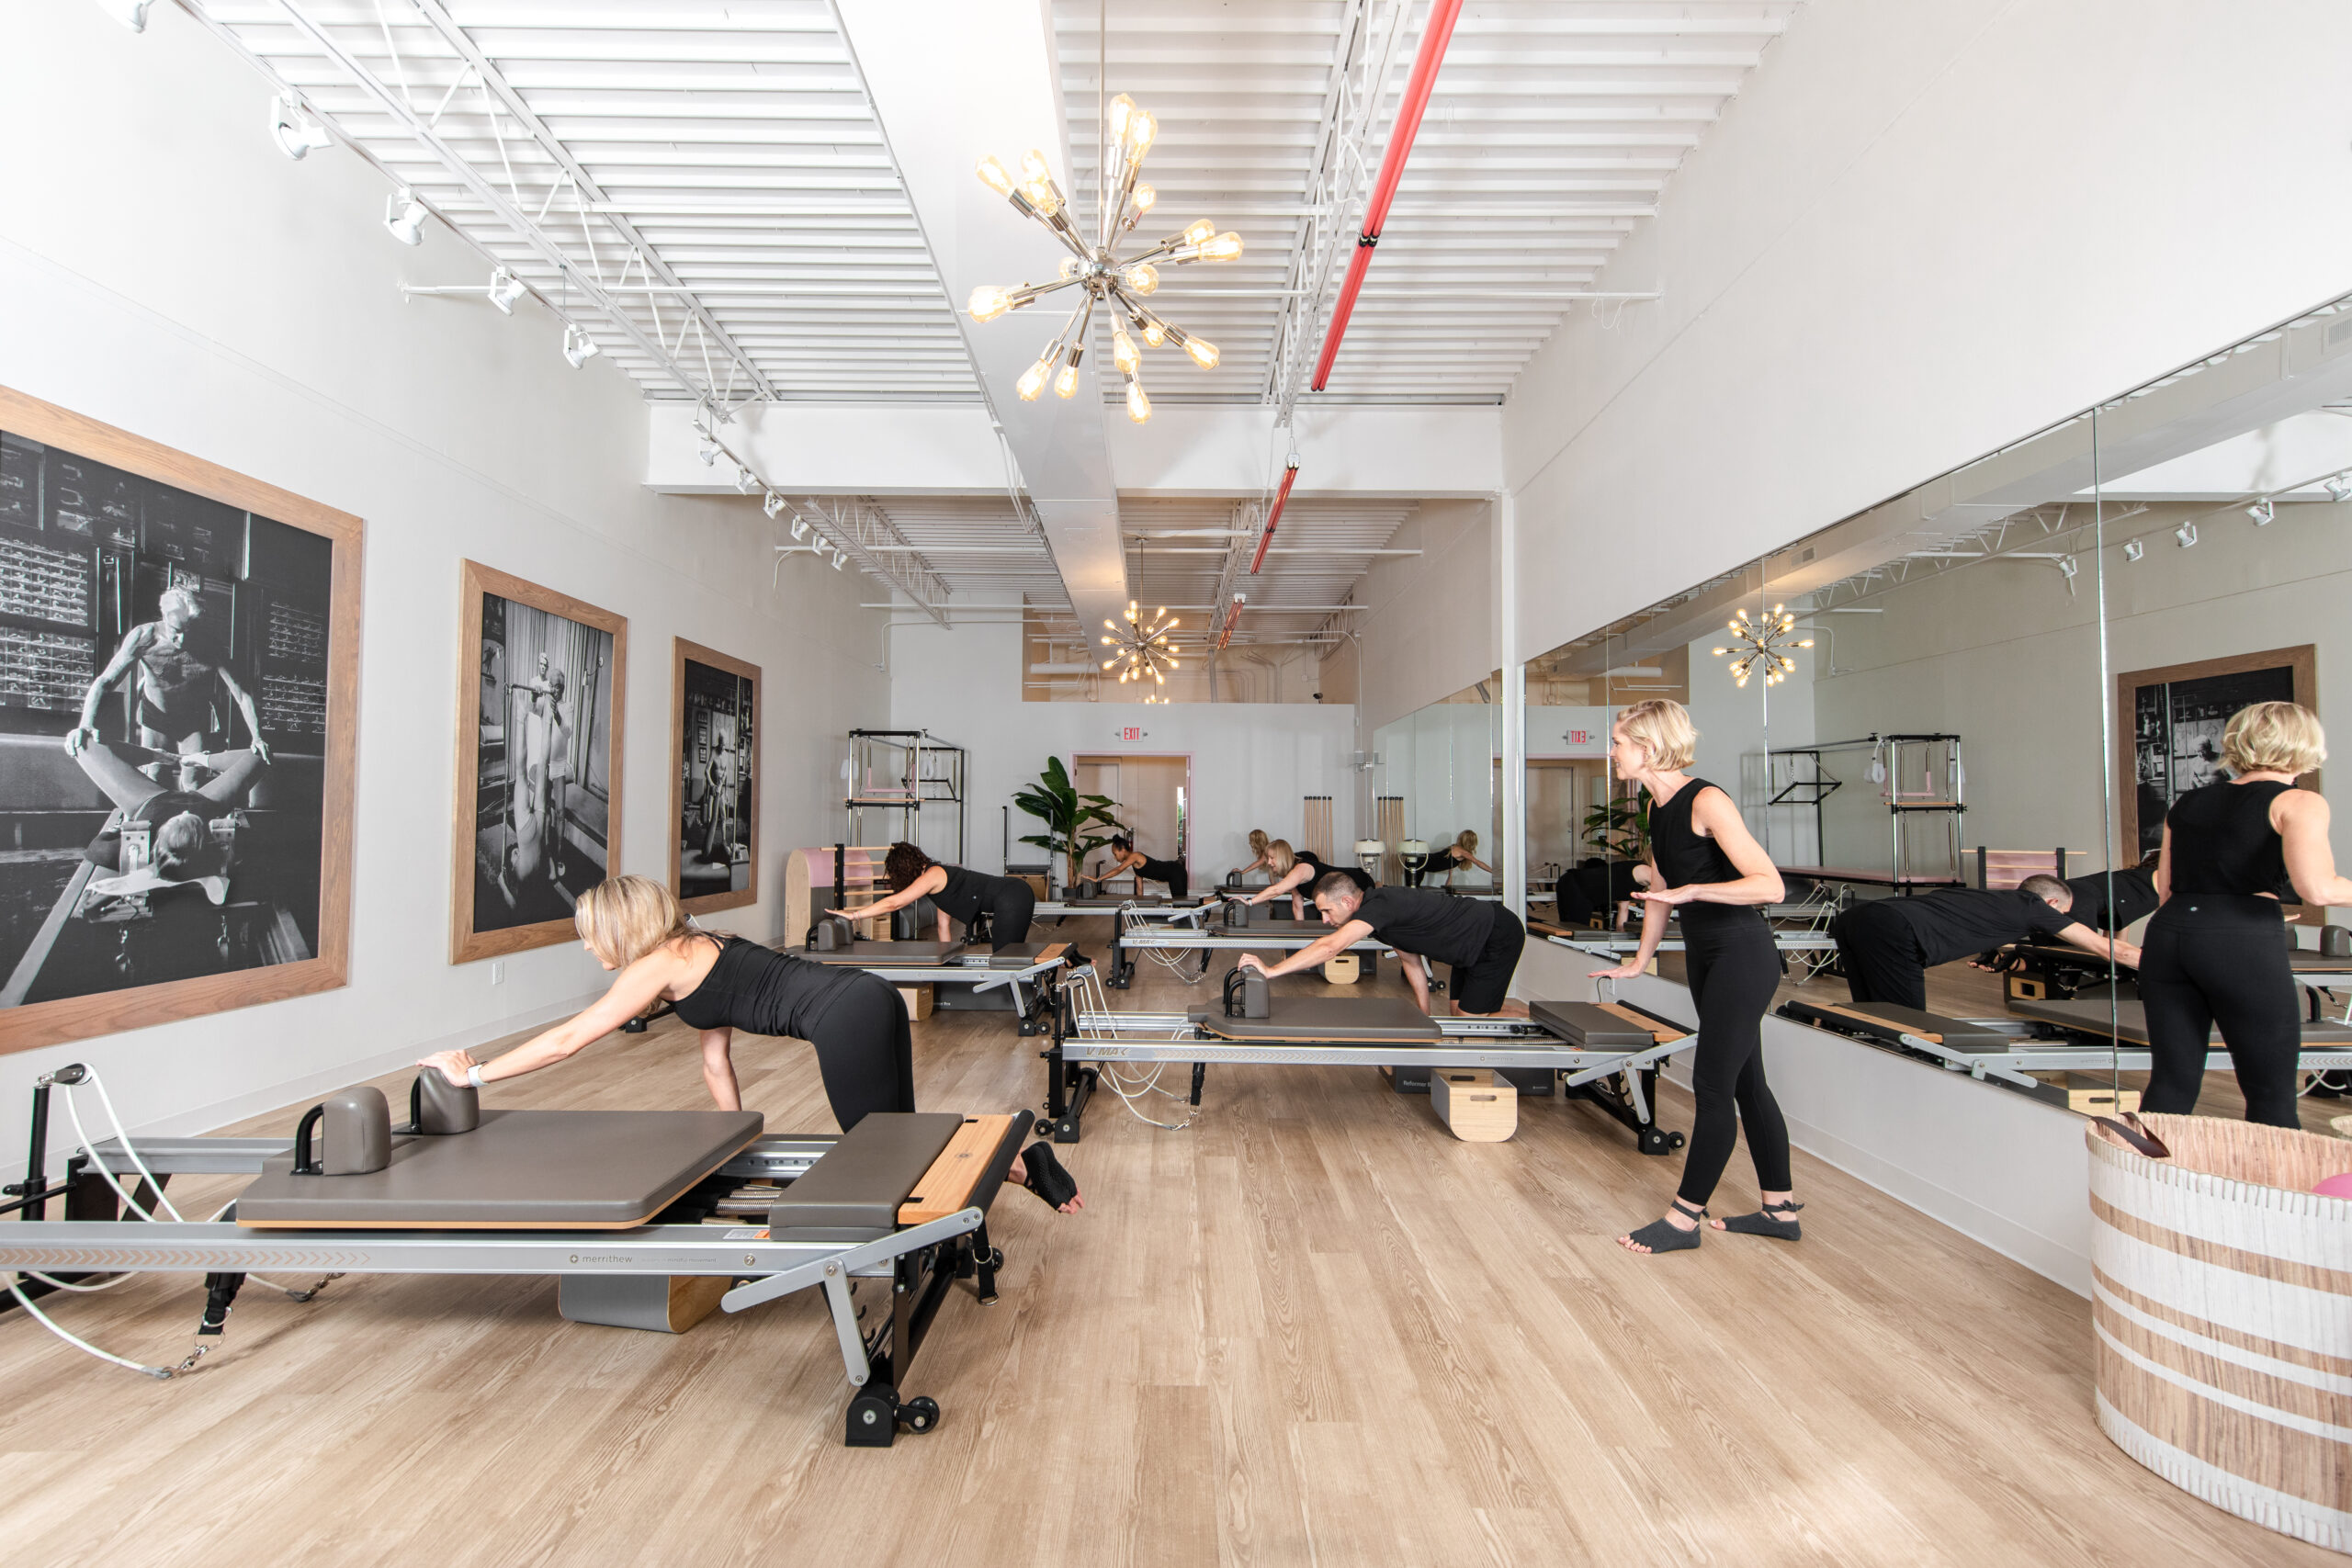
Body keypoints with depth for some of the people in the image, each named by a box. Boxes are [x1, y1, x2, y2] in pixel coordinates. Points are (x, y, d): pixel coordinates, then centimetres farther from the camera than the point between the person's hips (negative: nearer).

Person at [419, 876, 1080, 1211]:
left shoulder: (659, 966, -2)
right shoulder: (694, 951, 24)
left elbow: (567, 1040, 1)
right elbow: (716, 1062, 25)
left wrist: (474, 1072, 13)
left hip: (847, 1018, -9)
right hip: (871, 998, 9)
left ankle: (1024, 1166, 0)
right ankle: (1019, 1154, 13)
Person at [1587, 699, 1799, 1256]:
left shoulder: (1706, 801, -20)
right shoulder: (1657, 807, 6)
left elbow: (1770, 885, -24)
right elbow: (1660, 888, 16)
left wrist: (1693, 890, -31)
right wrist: (1640, 961, 20)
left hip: (1743, 954, -9)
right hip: (1704, 954, 9)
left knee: (1712, 1085, -2)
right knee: (1745, 1082, 15)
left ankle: (1684, 1219, 9)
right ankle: (1781, 1210, 29)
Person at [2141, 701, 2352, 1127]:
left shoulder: (2187, 803, 16)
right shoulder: (2299, 803, 0)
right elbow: (2315, 888, -15)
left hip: (2168, 932, 5)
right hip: (2244, 943, -5)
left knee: (2171, 1083, 9)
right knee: (2272, 1095, 8)